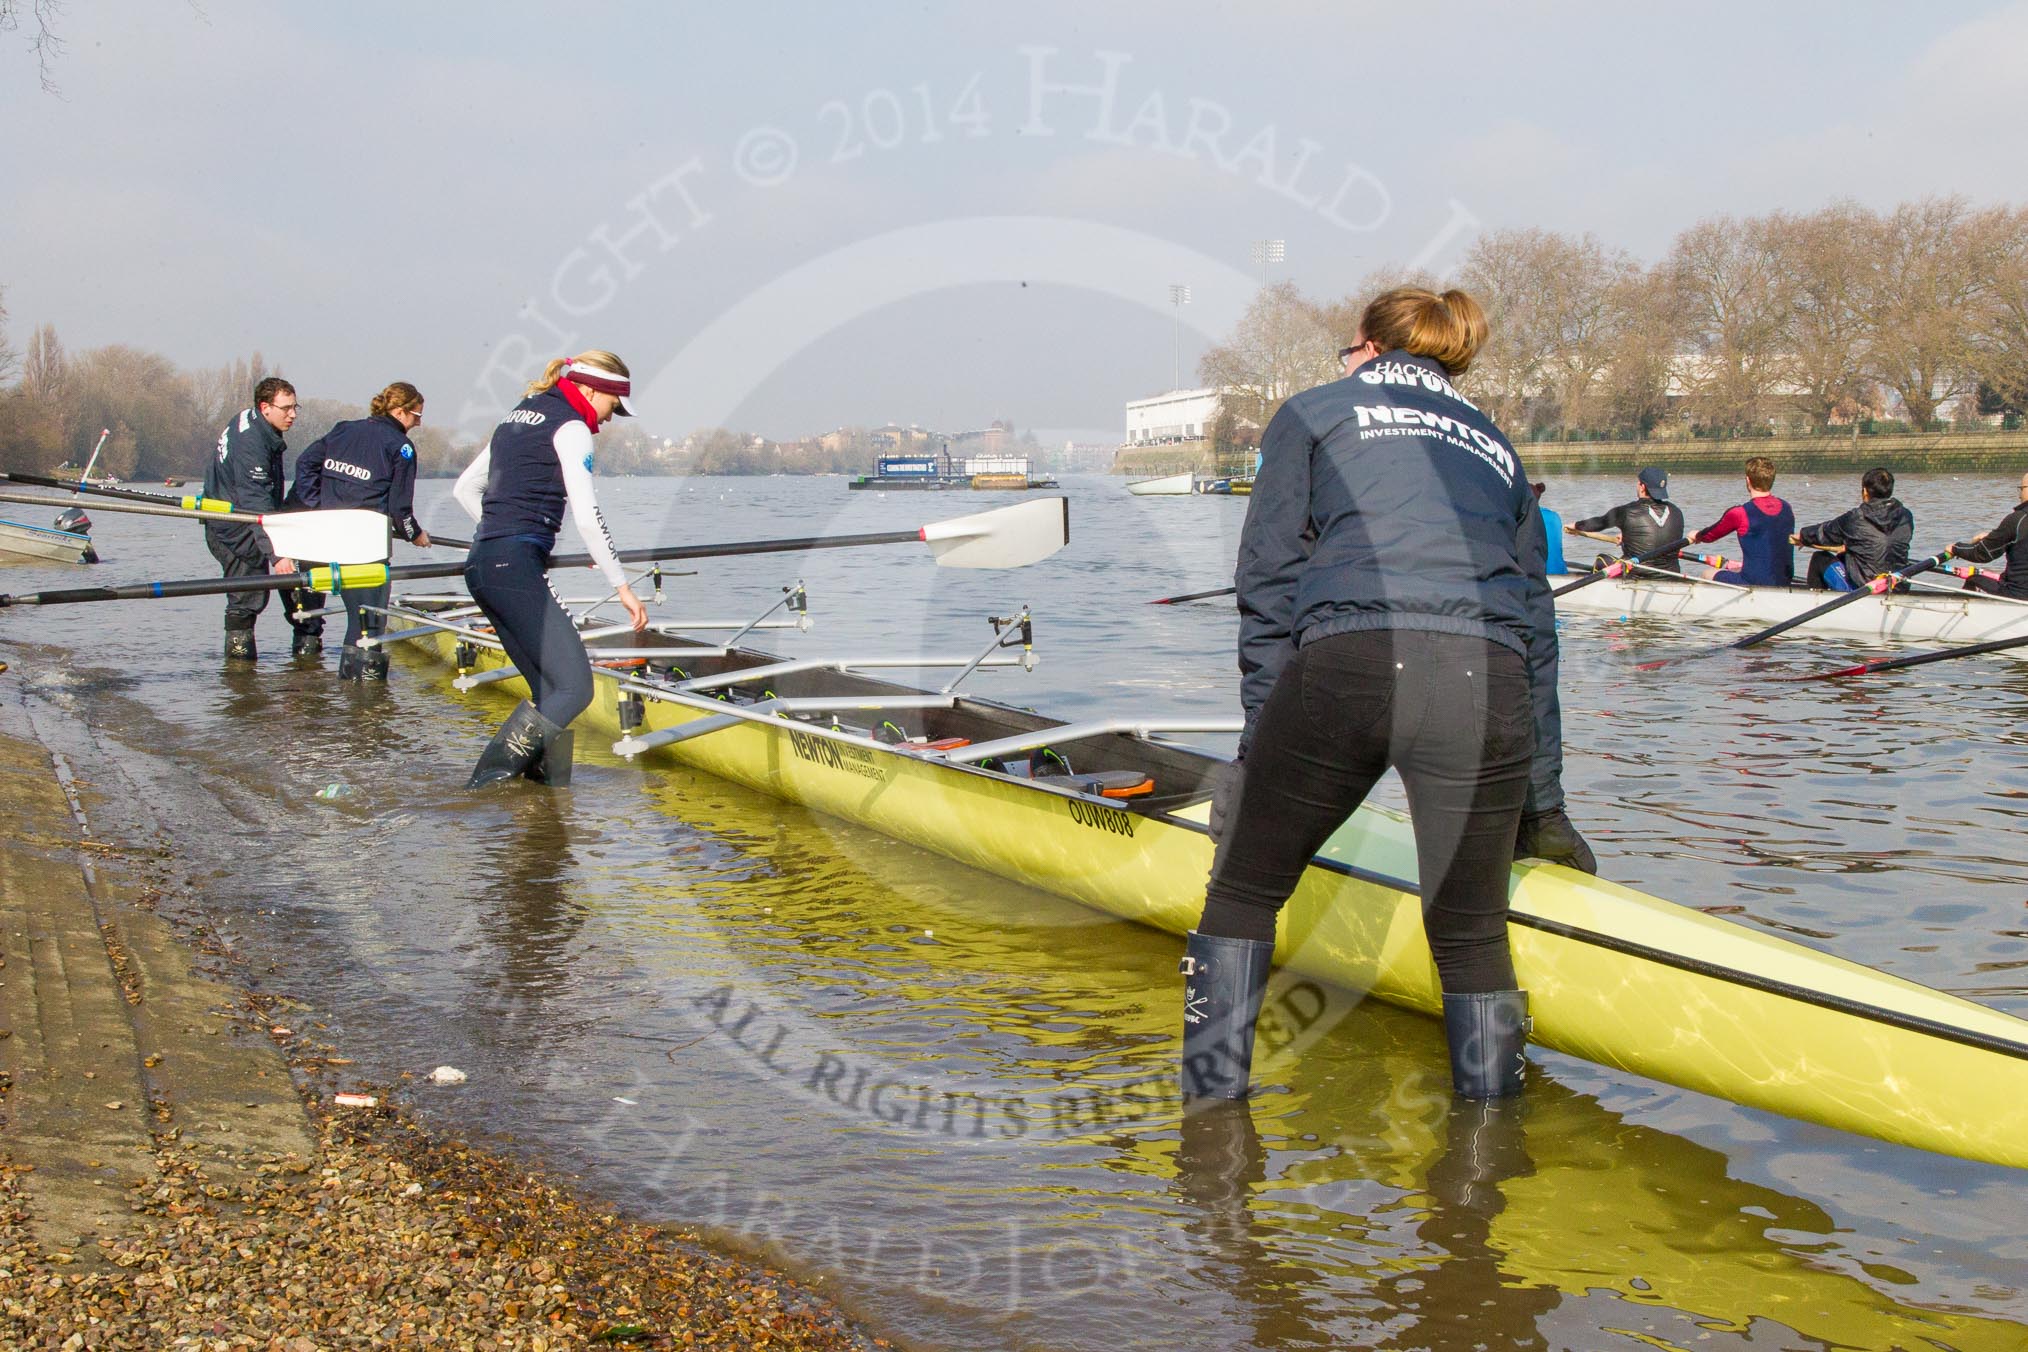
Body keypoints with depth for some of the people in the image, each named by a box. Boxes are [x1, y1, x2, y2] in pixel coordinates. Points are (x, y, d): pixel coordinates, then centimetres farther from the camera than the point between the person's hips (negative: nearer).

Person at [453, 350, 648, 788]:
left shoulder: (518, 417, 24)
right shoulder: (570, 427, -3)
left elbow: (464, 489, 28)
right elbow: (587, 517, -12)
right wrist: (621, 585, -10)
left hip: (480, 564, 10)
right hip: (516, 567, -10)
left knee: (549, 691, 8)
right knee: (574, 688, -12)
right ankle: (488, 782, -18)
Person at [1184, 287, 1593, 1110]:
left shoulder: (1314, 413, 23)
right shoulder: (1495, 447, 32)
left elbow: (1268, 582, 12)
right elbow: (1536, 628, 30)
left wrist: (1264, 744, 13)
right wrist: (1543, 805, 34)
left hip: (1348, 663, -3)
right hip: (1485, 686, 3)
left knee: (1243, 896, 16)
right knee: (1471, 934, 15)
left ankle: (1213, 1106, 18)